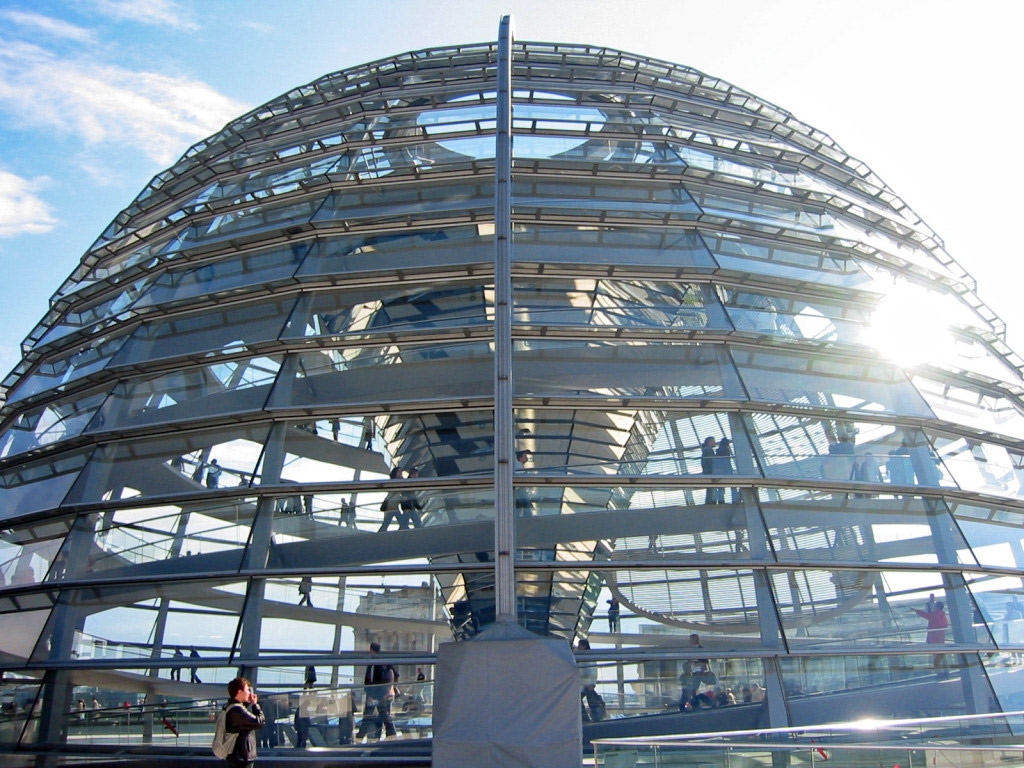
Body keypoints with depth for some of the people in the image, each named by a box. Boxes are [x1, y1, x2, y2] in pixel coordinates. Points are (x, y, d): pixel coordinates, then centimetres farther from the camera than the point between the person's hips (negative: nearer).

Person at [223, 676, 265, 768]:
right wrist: (255, 704, -11)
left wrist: (249, 702, 7)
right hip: (242, 758, -11)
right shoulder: (237, 710, -23)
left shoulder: (230, 707, 9)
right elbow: (260, 722, -24)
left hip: (237, 756, 11)